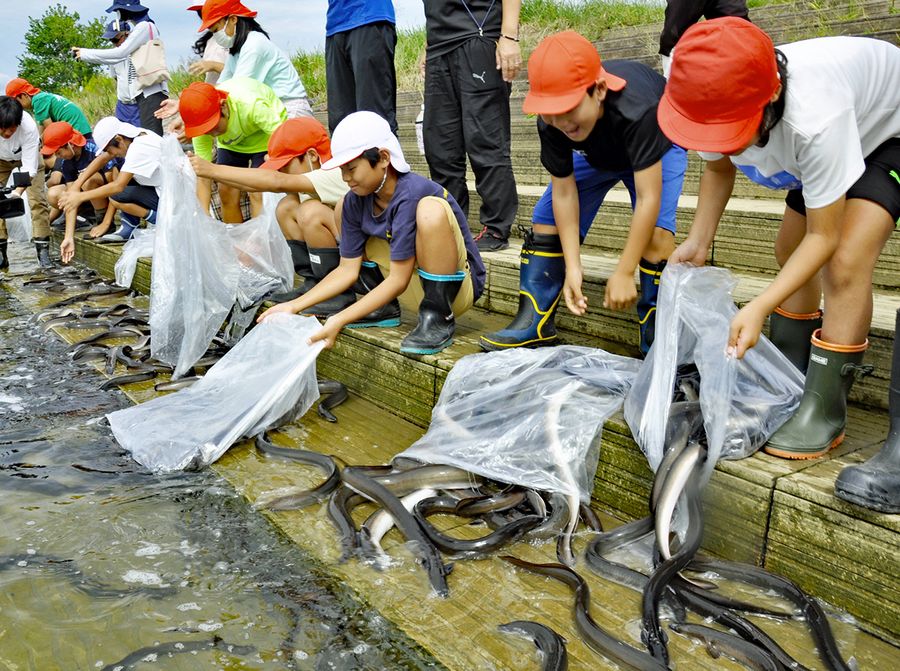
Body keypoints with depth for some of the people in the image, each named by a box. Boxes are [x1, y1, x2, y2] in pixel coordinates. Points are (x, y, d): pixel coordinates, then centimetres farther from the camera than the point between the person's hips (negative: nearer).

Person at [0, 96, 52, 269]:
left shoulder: (29, 127, -39)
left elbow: (29, 168, -35)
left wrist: (17, 192, -49)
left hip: (27, 155, -2)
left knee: (37, 200, -14)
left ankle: (43, 251, -9)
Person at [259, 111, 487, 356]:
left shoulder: (411, 195, -27)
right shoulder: (356, 201, -5)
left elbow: (398, 281, -26)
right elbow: (347, 269, -1)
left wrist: (339, 320, -28)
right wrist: (294, 306, -11)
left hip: (457, 287, -7)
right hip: (417, 286, 7)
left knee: (431, 208, -34)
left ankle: (438, 318, -20)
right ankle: (384, 305, 7)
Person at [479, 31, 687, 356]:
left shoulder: (635, 108, -45)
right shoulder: (549, 121, -31)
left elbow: (648, 198, -43)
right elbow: (564, 191, -23)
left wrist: (624, 273, -41)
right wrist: (572, 266, -27)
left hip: (657, 150, -4)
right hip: (595, 155, 5)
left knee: (655, 232, -28)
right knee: (545, 221, -3)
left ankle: (655, 337, -12)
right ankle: (535, 323, 8)